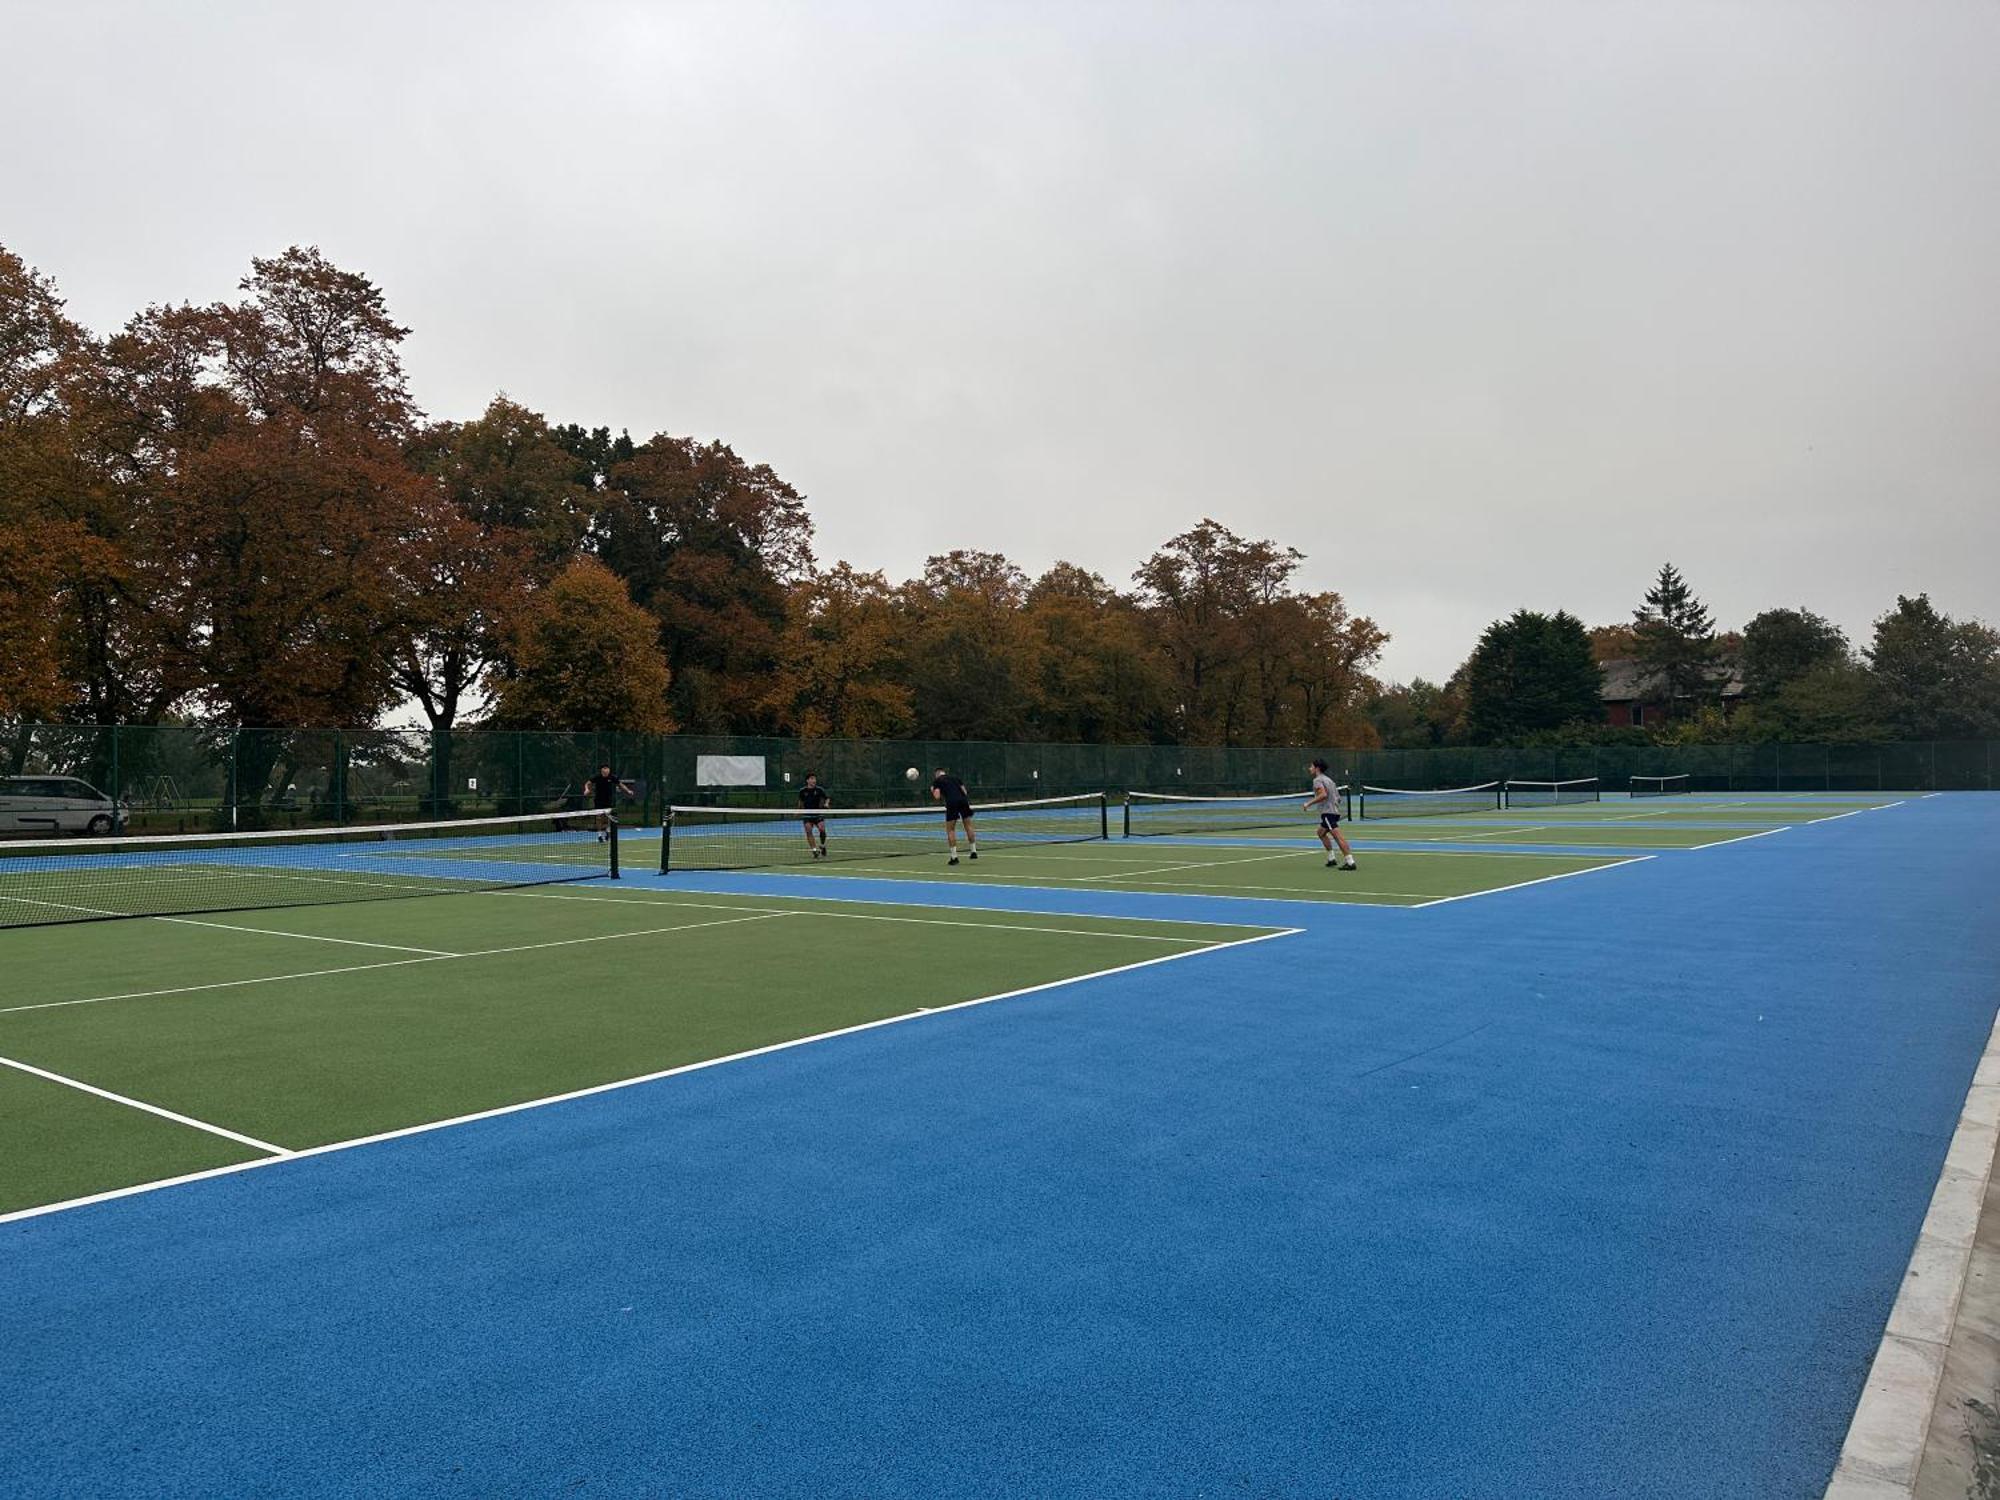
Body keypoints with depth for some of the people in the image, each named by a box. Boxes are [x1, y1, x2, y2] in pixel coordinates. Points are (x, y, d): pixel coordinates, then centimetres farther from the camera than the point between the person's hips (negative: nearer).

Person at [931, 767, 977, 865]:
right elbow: (965, 792, 19)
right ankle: (973, 851, 18)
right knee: (968, 826, 16)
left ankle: (954, 857, 4)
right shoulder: (955, 777, 26)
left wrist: (932, 791, 23)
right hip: (964, 801, 4)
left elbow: (937, 797, 3)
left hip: (951, 803, -4)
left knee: (950, 830, 6)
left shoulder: (936, 780, 14)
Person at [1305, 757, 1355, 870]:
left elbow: (1323, 795, -23)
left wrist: (1309, 804, -16)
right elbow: (1338, 797, 23)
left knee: (1337, 836, -16)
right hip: (1335, 810, 10)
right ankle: (1331, 858, 22)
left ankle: (1350, 862, -23)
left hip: (1328, 812, -10)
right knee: (1321, 832, 24)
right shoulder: (1327, 779, 21)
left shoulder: (1317, 780, -7)